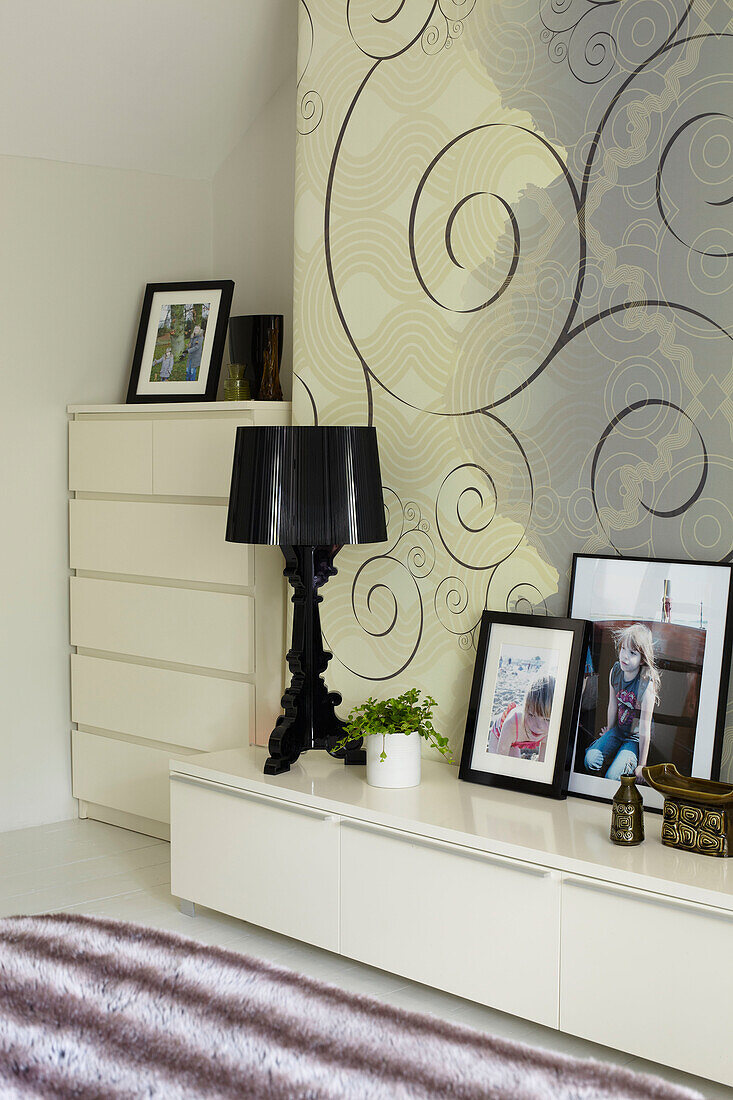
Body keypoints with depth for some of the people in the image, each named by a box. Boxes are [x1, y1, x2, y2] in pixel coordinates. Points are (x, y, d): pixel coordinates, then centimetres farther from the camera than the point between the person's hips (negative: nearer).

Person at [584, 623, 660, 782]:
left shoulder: (647, 684, -26)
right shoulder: (615, 671, -10)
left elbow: (645, 728, -22)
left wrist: (641, 765, -17)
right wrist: (608, 732, 15)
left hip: (636, 738, -5)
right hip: (617, 730, 5)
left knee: (613, 776, -18)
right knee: (591, 760, -16)